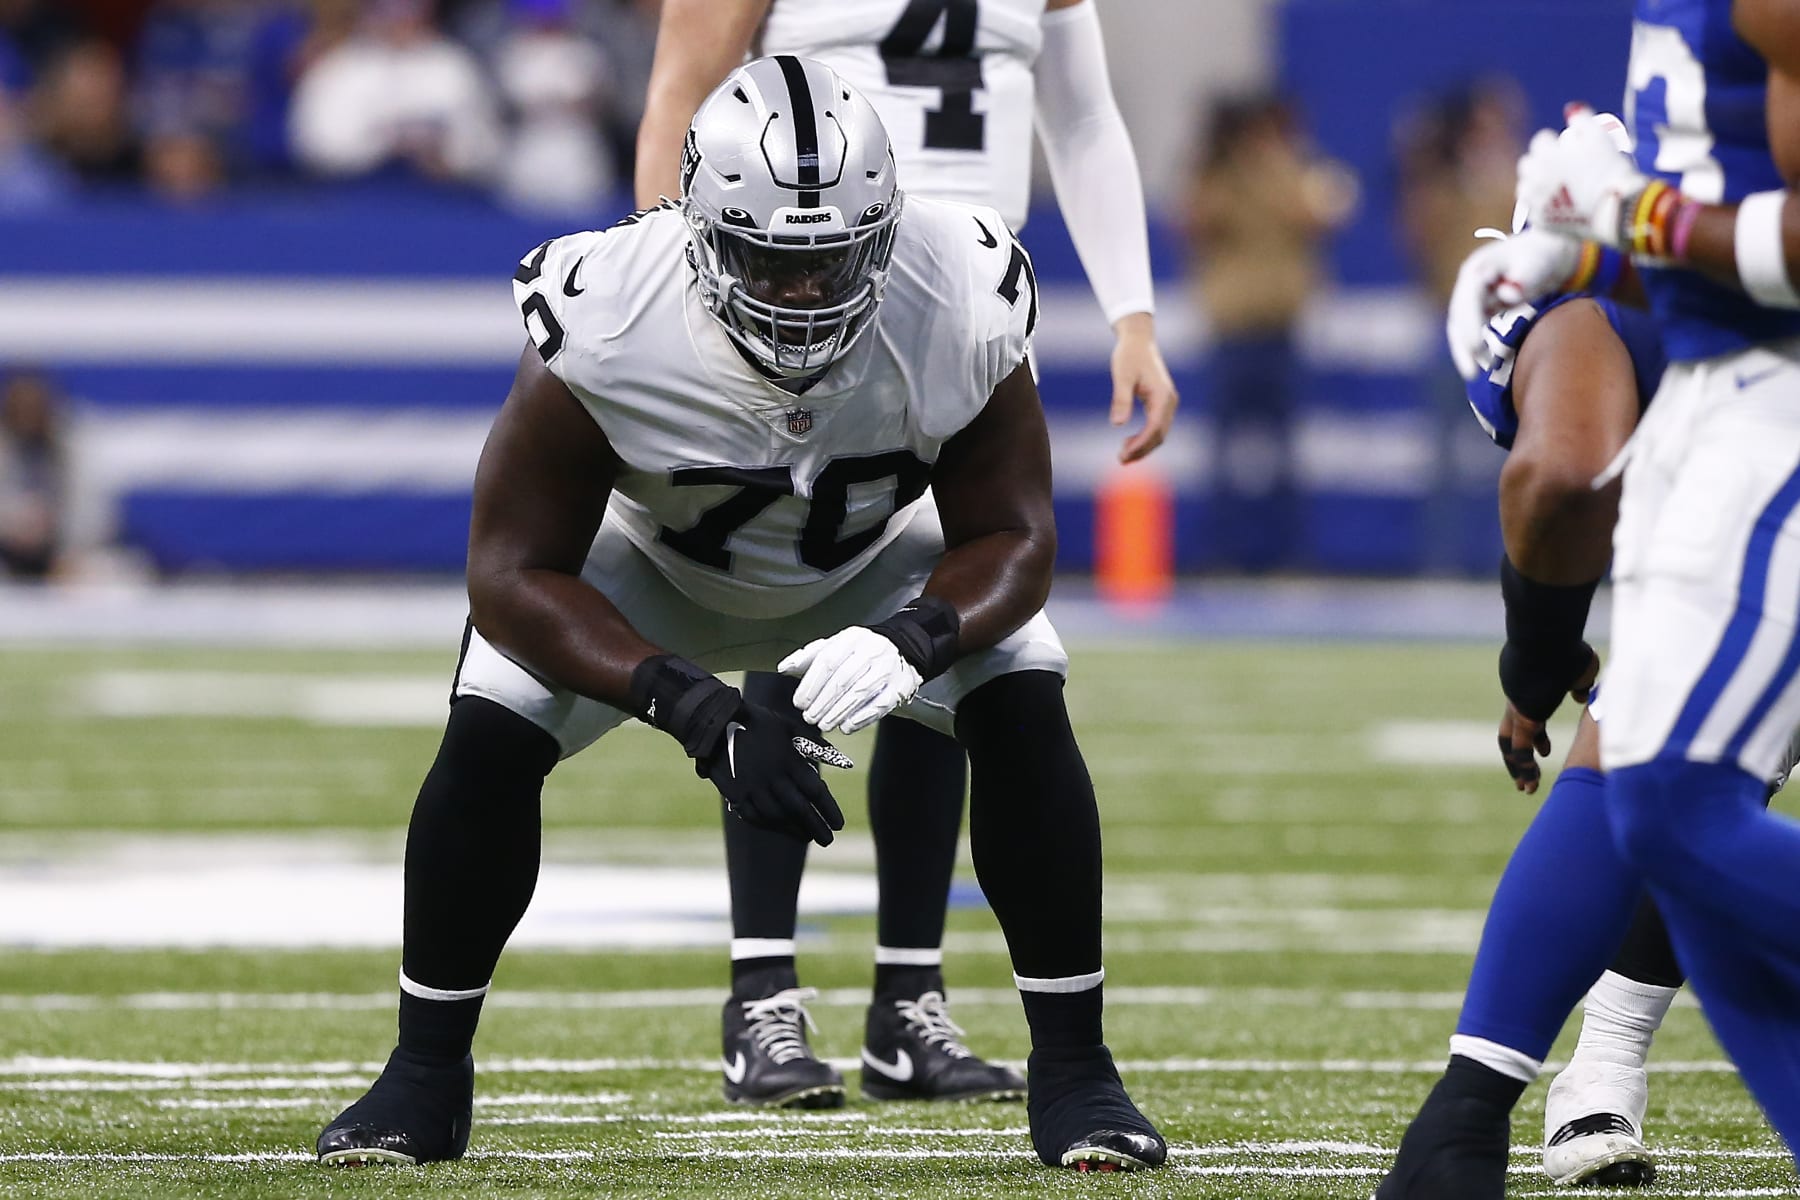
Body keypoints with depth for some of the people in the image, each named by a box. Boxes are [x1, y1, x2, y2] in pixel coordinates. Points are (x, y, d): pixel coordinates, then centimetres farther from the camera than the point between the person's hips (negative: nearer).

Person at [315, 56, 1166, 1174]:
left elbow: (1007, 537, -23)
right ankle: (427, 1073, 0)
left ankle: (1073, 1070, -8)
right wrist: (700, 714, -45)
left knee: (1025, 706, -21)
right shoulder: (606, 331, -39)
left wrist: (909, 641, -46)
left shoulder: (960, 313, -35)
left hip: (870, 561, 1)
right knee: (489, 736, -20)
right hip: (652, 563, -1)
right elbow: (516, 574, -32)